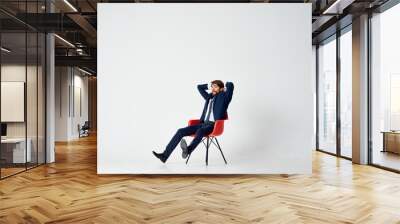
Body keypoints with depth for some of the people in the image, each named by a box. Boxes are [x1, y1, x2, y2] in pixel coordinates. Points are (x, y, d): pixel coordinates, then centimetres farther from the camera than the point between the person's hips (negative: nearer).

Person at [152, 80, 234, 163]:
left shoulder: (224, 97, 3)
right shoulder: (209, 97, 20)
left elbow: (230, 85, -13)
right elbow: (199, 87, 31)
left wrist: (225, 88, 7)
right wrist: (210, 86, 25)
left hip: (213, 125, -7)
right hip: (203, 124, 7)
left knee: (200, 131, -41)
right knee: (181, 131, -10)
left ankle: (188, 150, -67)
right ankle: (165, 155, -14)